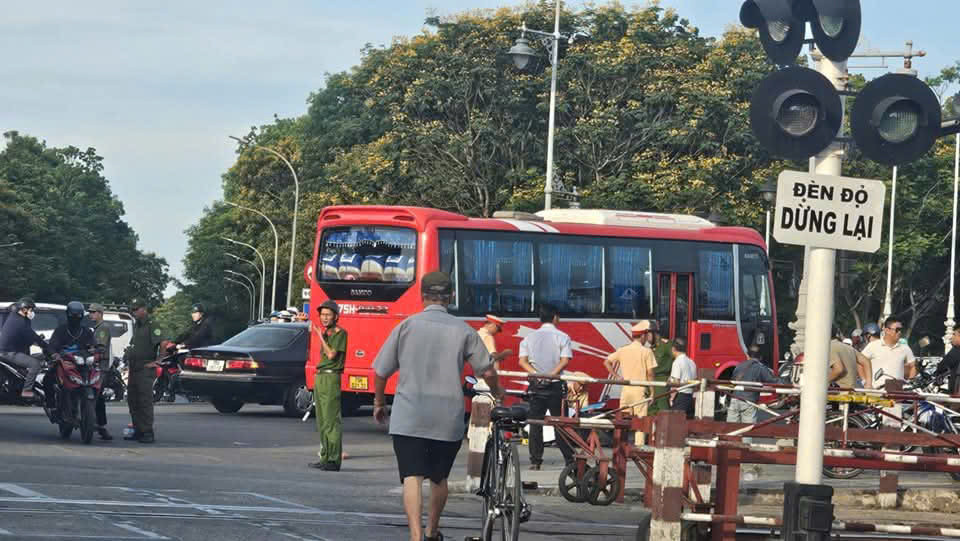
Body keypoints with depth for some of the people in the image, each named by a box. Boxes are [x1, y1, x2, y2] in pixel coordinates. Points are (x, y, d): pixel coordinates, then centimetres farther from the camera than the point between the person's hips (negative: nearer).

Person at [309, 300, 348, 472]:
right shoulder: (325, 333, 18)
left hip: (331, 377, -10)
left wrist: (320, 336, -10)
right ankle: (326, 458, 17)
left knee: (331, 420, -12)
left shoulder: (340, 333, -7)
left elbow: (331, 354, -15)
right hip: (320, 376, 10)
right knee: (322, 422, 12)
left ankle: (334, 460, -13)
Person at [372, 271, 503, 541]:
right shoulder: (463, 331, 1)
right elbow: (487, 371, 6)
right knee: (439, 478, 20)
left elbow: (380, 371, 3)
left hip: (408, 417, -2)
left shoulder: (406, 326, 0)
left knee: (412, 478, -7)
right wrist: (498, 393, 28)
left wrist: (379, 403, 20)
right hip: (448, 418, 2)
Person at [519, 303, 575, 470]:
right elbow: (565, 360, -14)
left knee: (535, 424, 5)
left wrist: (536, 374, -12)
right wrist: (551, 374, -17)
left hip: (536, 386, 2)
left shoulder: (529, 337, 9)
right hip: (556, 385, -2)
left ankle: (535, 460, 2)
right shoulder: (562, 337, -1)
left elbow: (522, 361, -2)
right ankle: (569, 458, 6)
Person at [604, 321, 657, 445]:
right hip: (640, 390, -4)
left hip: (625, 389, 4)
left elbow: (607, 362, 9)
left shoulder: (622, 350, 7)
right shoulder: (647, 351, -6)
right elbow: (650, 373, -7)